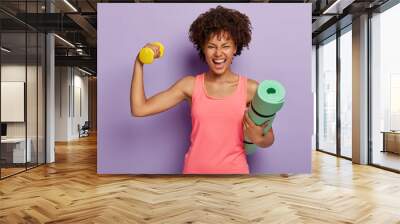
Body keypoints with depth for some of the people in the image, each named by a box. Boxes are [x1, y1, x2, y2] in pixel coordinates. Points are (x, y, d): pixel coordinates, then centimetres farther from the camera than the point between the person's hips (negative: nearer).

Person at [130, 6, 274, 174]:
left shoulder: (251, 89, -8)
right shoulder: (190, 85, -4)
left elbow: (268, 139, 0)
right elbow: (139, 109, -7)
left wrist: (257, 138, -22)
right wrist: (139, 63, -9)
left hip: (234, 169, -1)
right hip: (195, 169, 1)